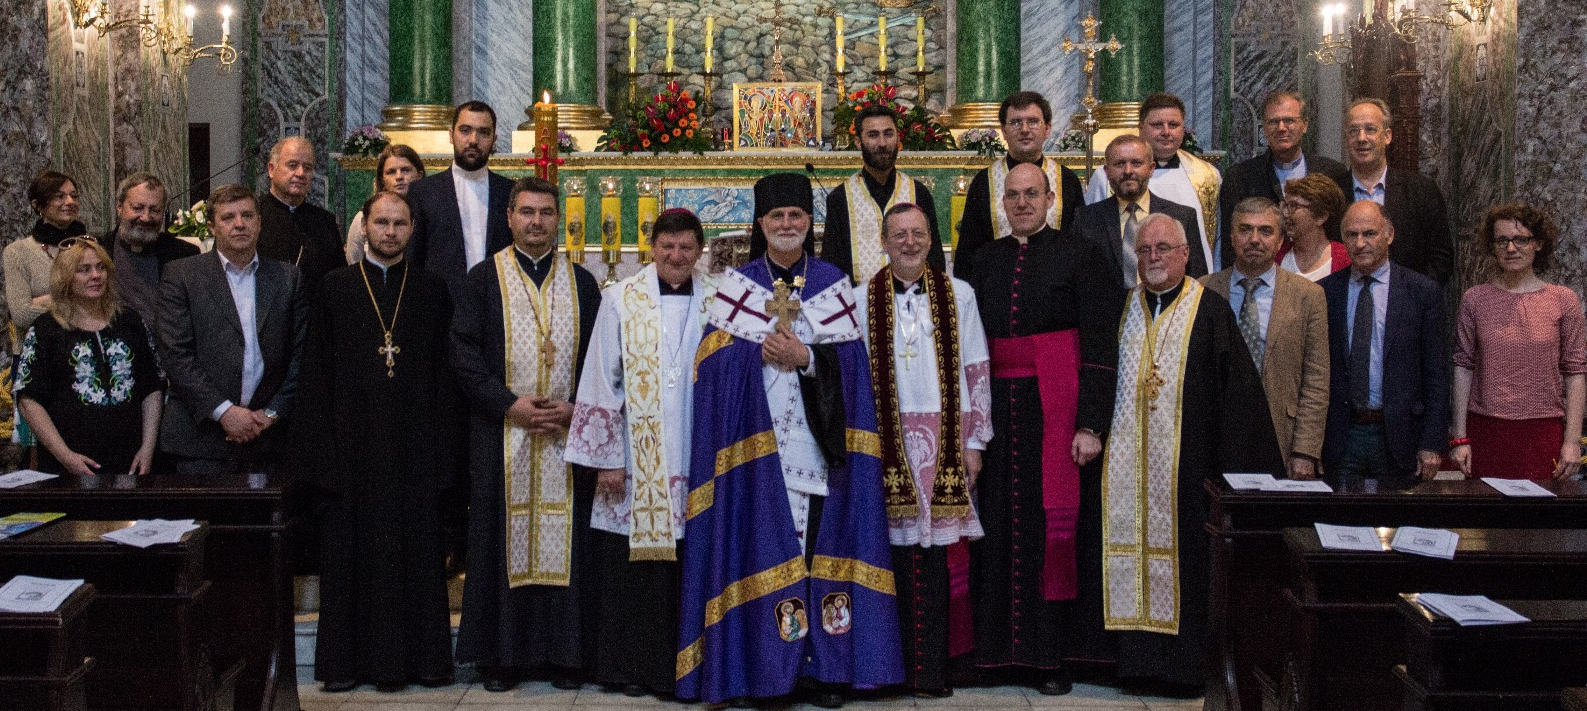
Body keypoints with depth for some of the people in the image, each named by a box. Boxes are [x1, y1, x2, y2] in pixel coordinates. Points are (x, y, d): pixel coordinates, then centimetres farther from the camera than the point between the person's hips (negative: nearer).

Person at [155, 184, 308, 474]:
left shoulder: (287, 278, 10)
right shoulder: (181, 274, 3)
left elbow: (300, 355, 8)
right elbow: (175, 354, -5)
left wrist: (273, 412, -2)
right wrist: (223, 411, -11)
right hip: (202, 436, -2)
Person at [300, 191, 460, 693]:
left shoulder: (431, 290, 8)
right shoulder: (335, 288, 6)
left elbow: (445, 369, 5)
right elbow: (317, 369, 4)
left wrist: (445, 441, -3)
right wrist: (323, 440, -5)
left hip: (415, 442, 0)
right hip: (354, 440, 0)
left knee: (418, 550, 4)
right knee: (352, 549, 4)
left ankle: (422, 656, 13)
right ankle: (347, 658, 13)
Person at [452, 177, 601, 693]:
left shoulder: (582, 283, 11)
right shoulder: (483, 279, 5)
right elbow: (464, 352, -2)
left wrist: (575, 407, -7)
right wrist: (510, 404, -12)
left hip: (568, 434, 2)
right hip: (501, 434, -1)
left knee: (566, 544, 2)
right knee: (504, 540, 0)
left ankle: (564, 653, 10)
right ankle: (501, 655, 9)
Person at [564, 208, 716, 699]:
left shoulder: (716, 303, 4)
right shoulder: (621, 299, 0)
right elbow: (602, 381, 0)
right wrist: (606, 458, -4)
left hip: (694, 458, 1)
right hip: (635, 460, -1)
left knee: (684, 569, 4)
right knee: (629, 569, 5)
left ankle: (677, 668, 17)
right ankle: (629, 667, 18)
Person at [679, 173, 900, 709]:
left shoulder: (832, 284, 10)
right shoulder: (735, 284, 7)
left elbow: (849, 363, 2)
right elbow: (717, 365, 0)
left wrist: (804, 357, -12)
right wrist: (767, 352, -13)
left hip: (815, 444, 1)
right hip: (753, 445, -1)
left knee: (821, 552, -1)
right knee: (757, 551, -3)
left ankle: (825, 667, 8)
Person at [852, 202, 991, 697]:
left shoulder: (958, 295, 8)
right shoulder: (862, 300, 6)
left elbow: (977, 371, 7)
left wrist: (974, 441, 2)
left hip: (944, 442, 1)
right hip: (888, 441, 0)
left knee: (939, 553, -2)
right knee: (899, 550, -2)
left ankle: (932, 667, 5)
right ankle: (901, 667, 7)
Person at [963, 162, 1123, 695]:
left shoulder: (1080, 255, -1)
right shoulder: (986, 260, 12)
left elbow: (1099, 345, -6)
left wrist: (1092, 425, -13)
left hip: (1055, 408, -4)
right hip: (995, 406, 4)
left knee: (1051, 525, -1)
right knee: (999, 523, 6)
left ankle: (1049, 652, 8)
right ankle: (999, 643, 16)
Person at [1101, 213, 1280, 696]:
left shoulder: (1210, 311, -2)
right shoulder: (1124, 310, 11)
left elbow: (1237, 390, -6)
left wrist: (1231, 468, -11)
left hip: (1185, 463, -4)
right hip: (1131, 463, 4)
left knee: (1183, 556, -1)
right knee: (1136, 548, 5)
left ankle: (1185, 664, 9)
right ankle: (1141, 660, 13)